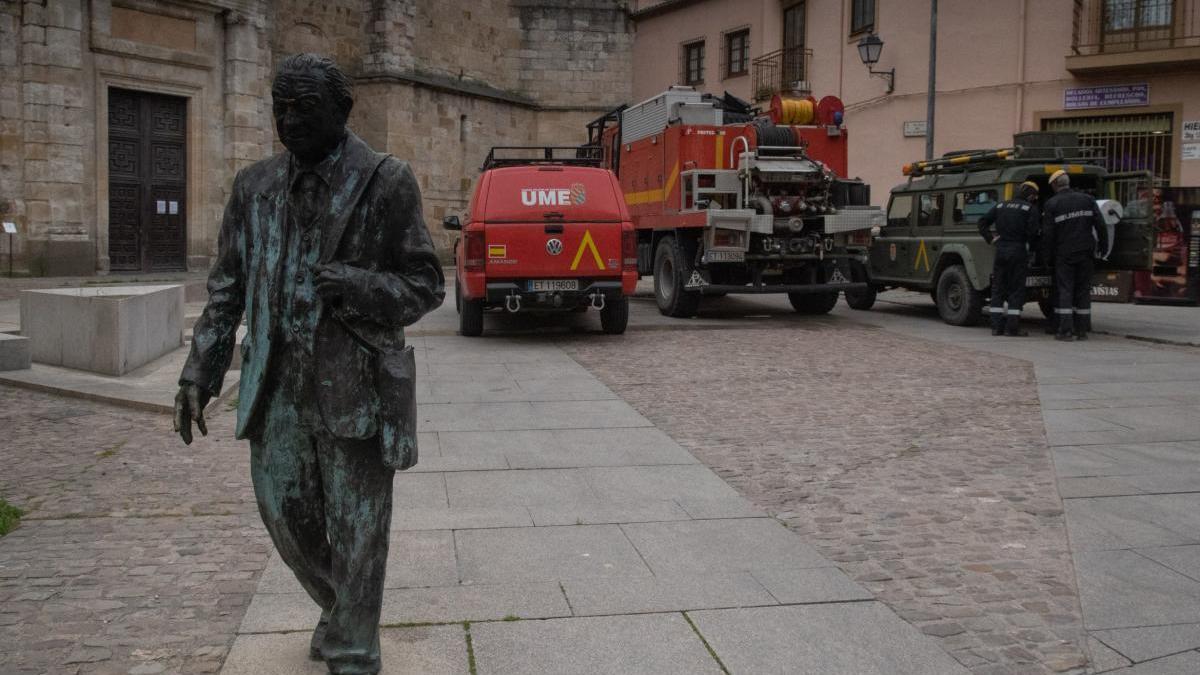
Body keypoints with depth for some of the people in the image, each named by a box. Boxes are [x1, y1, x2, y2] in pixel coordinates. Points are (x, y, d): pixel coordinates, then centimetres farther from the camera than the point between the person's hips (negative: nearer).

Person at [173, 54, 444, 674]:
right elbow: (226, 288, 13)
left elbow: (426, 286, -2)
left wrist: (357, 287, -20)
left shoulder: (386, 182, -4)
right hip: (278, 385, 5)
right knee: (285, 512, 14)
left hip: (354, 384, -4)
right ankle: (340, 608, 42)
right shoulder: (255, 185, 9)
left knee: (356, 529, 3)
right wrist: (200, 372, 6)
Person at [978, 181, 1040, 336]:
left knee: (998, 288, 9)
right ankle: (1012, 328, -1)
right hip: (1018, 252, -4)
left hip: (1000, 251, 4)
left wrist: (991, 238, 10)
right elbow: (1032, 231, -13)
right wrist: (1030, 245, 3)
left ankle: (997, 326, 7)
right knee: (1016, 289, 1)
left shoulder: (1001, 205, 13)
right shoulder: (1030, 208, -2)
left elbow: (982, 222, 10)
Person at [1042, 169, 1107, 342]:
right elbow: (1100, 225, 3)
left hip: (1064, 255, -3)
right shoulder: (1087, 199, 6)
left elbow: (1048, 234, -6)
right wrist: (1104, 246, 9)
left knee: (1064, 291, -1)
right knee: (1083, 291, 10)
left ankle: (1066, 330, -8)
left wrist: (1047, 256, 2)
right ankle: (1082, 330, 11)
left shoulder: (1051, 204, -4)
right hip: (1085, 254, 3)